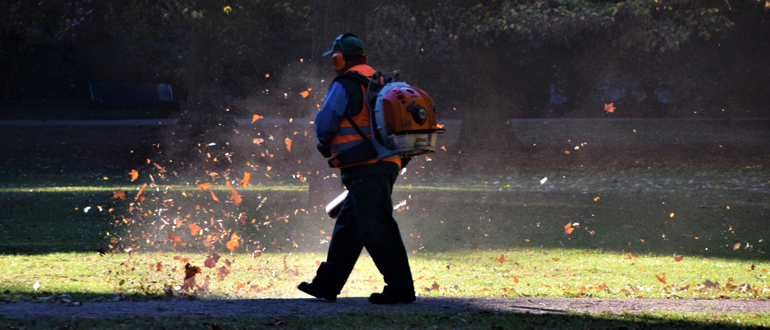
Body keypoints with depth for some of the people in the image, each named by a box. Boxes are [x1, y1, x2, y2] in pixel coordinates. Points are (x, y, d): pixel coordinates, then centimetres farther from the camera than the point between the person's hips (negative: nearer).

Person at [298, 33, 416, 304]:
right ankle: (327, 284, 21)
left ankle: (400, 288, -11)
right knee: (348, 225, 15)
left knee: (375, 228, -9)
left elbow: (325, 126, -9)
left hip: (364, 169, -9)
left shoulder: (344, 87, -9)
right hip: (387, 165, 9)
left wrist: (325, 145, 13)